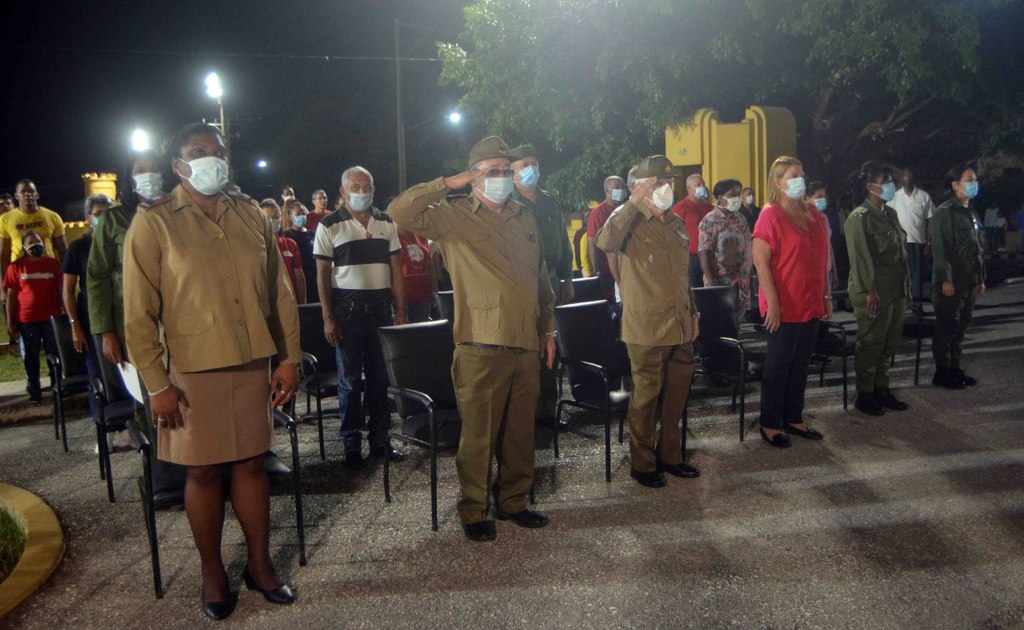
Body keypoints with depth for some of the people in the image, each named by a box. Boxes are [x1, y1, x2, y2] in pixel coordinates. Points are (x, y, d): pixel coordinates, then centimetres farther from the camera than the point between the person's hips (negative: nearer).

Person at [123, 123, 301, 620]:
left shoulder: (251, 215, 7)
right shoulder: (154, 223, -3)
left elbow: (279, 290, 9)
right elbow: (138, 312, -5)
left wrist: (289, 357, 6)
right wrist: (156, 383, -9)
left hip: (253, 365, 3)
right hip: (192, 370, -3)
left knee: (251, 463, 10)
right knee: (204, 471, 8)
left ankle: (259, 564, 26)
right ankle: (212, 573, 26)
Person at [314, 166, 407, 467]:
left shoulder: (386, 223, 10)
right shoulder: (330, 225, 1)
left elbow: (396, 270, 10)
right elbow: (322, 274, -1)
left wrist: (400, 311, 4)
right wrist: (328, 317, -8)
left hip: (381, 306, 3)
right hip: (347, 307, -3)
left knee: (381, 376, 6)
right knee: (349, 379, 4)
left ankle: (380, 439, 17)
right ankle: (351, 444, 14)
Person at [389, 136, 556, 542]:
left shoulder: (525, 219, 18)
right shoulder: (453, 217, 0)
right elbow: (400, 212, -16)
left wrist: (547, 328, 20)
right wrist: (449, 185, -11)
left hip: (526, 344, 6)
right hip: (481, 345, -5)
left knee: (520, 432, 14)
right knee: (479, 434, 1)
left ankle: (512, 501, 30)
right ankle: (474, 511, 17)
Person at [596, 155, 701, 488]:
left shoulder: (677, 224, 16)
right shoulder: (631, 220, -7)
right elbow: (606, 242, -31)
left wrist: (693, 313, 20)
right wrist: (634, 203, -30)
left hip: (680, 326, 7)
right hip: (647, 327, -7)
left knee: (676, 395, 14)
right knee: (646, 397, 1)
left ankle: (669, 456, 29)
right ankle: (642, 464, 16)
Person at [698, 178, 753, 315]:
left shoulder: (741, 219, 13)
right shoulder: (710, 221, -10)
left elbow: (747, 247, 18)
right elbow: (704, 253, -15)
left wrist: (751, 274, 13)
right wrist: (712, 284, -20)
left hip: (741, 283, 7)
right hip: (721, 283, -7)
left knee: (736, 320, 12)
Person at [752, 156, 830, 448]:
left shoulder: (813, 214, 10)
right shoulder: (771, 215, -11)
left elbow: (822, 258, 17)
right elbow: (760, 261, -15)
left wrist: (826, 295, 14)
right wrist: (772, 302, -19)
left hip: (811, 304, 7)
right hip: (784, 307, -7)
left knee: (801, 363, 14)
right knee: (778, 365, 2)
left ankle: (793, 418, 26)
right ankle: (770, 424, 14)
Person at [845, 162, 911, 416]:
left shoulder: (891, 214, 15)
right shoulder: (860, 218, -11)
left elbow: (901, 253, 17)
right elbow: (860, 257, -16)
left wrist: (907, 289, 15)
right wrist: (869, 292, -19)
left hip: (896, 291, 8)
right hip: (875, 294, -8)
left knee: (889, 343, 13)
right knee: (870, 344, 0)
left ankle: (881, 388, 25)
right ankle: (864, 395, 10)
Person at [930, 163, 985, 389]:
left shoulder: (971, 213, 16)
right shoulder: (944, 212, -11)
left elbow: (977, 249, 19)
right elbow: (940, 249, -16)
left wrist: (981, 278, 17)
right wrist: (945, 280, -20)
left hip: (969, 282, 8)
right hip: (951, 282, -8)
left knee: (960, 328, 12)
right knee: (947, 328, -2)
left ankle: (954, 369, 21)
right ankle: (942, 373, 7)